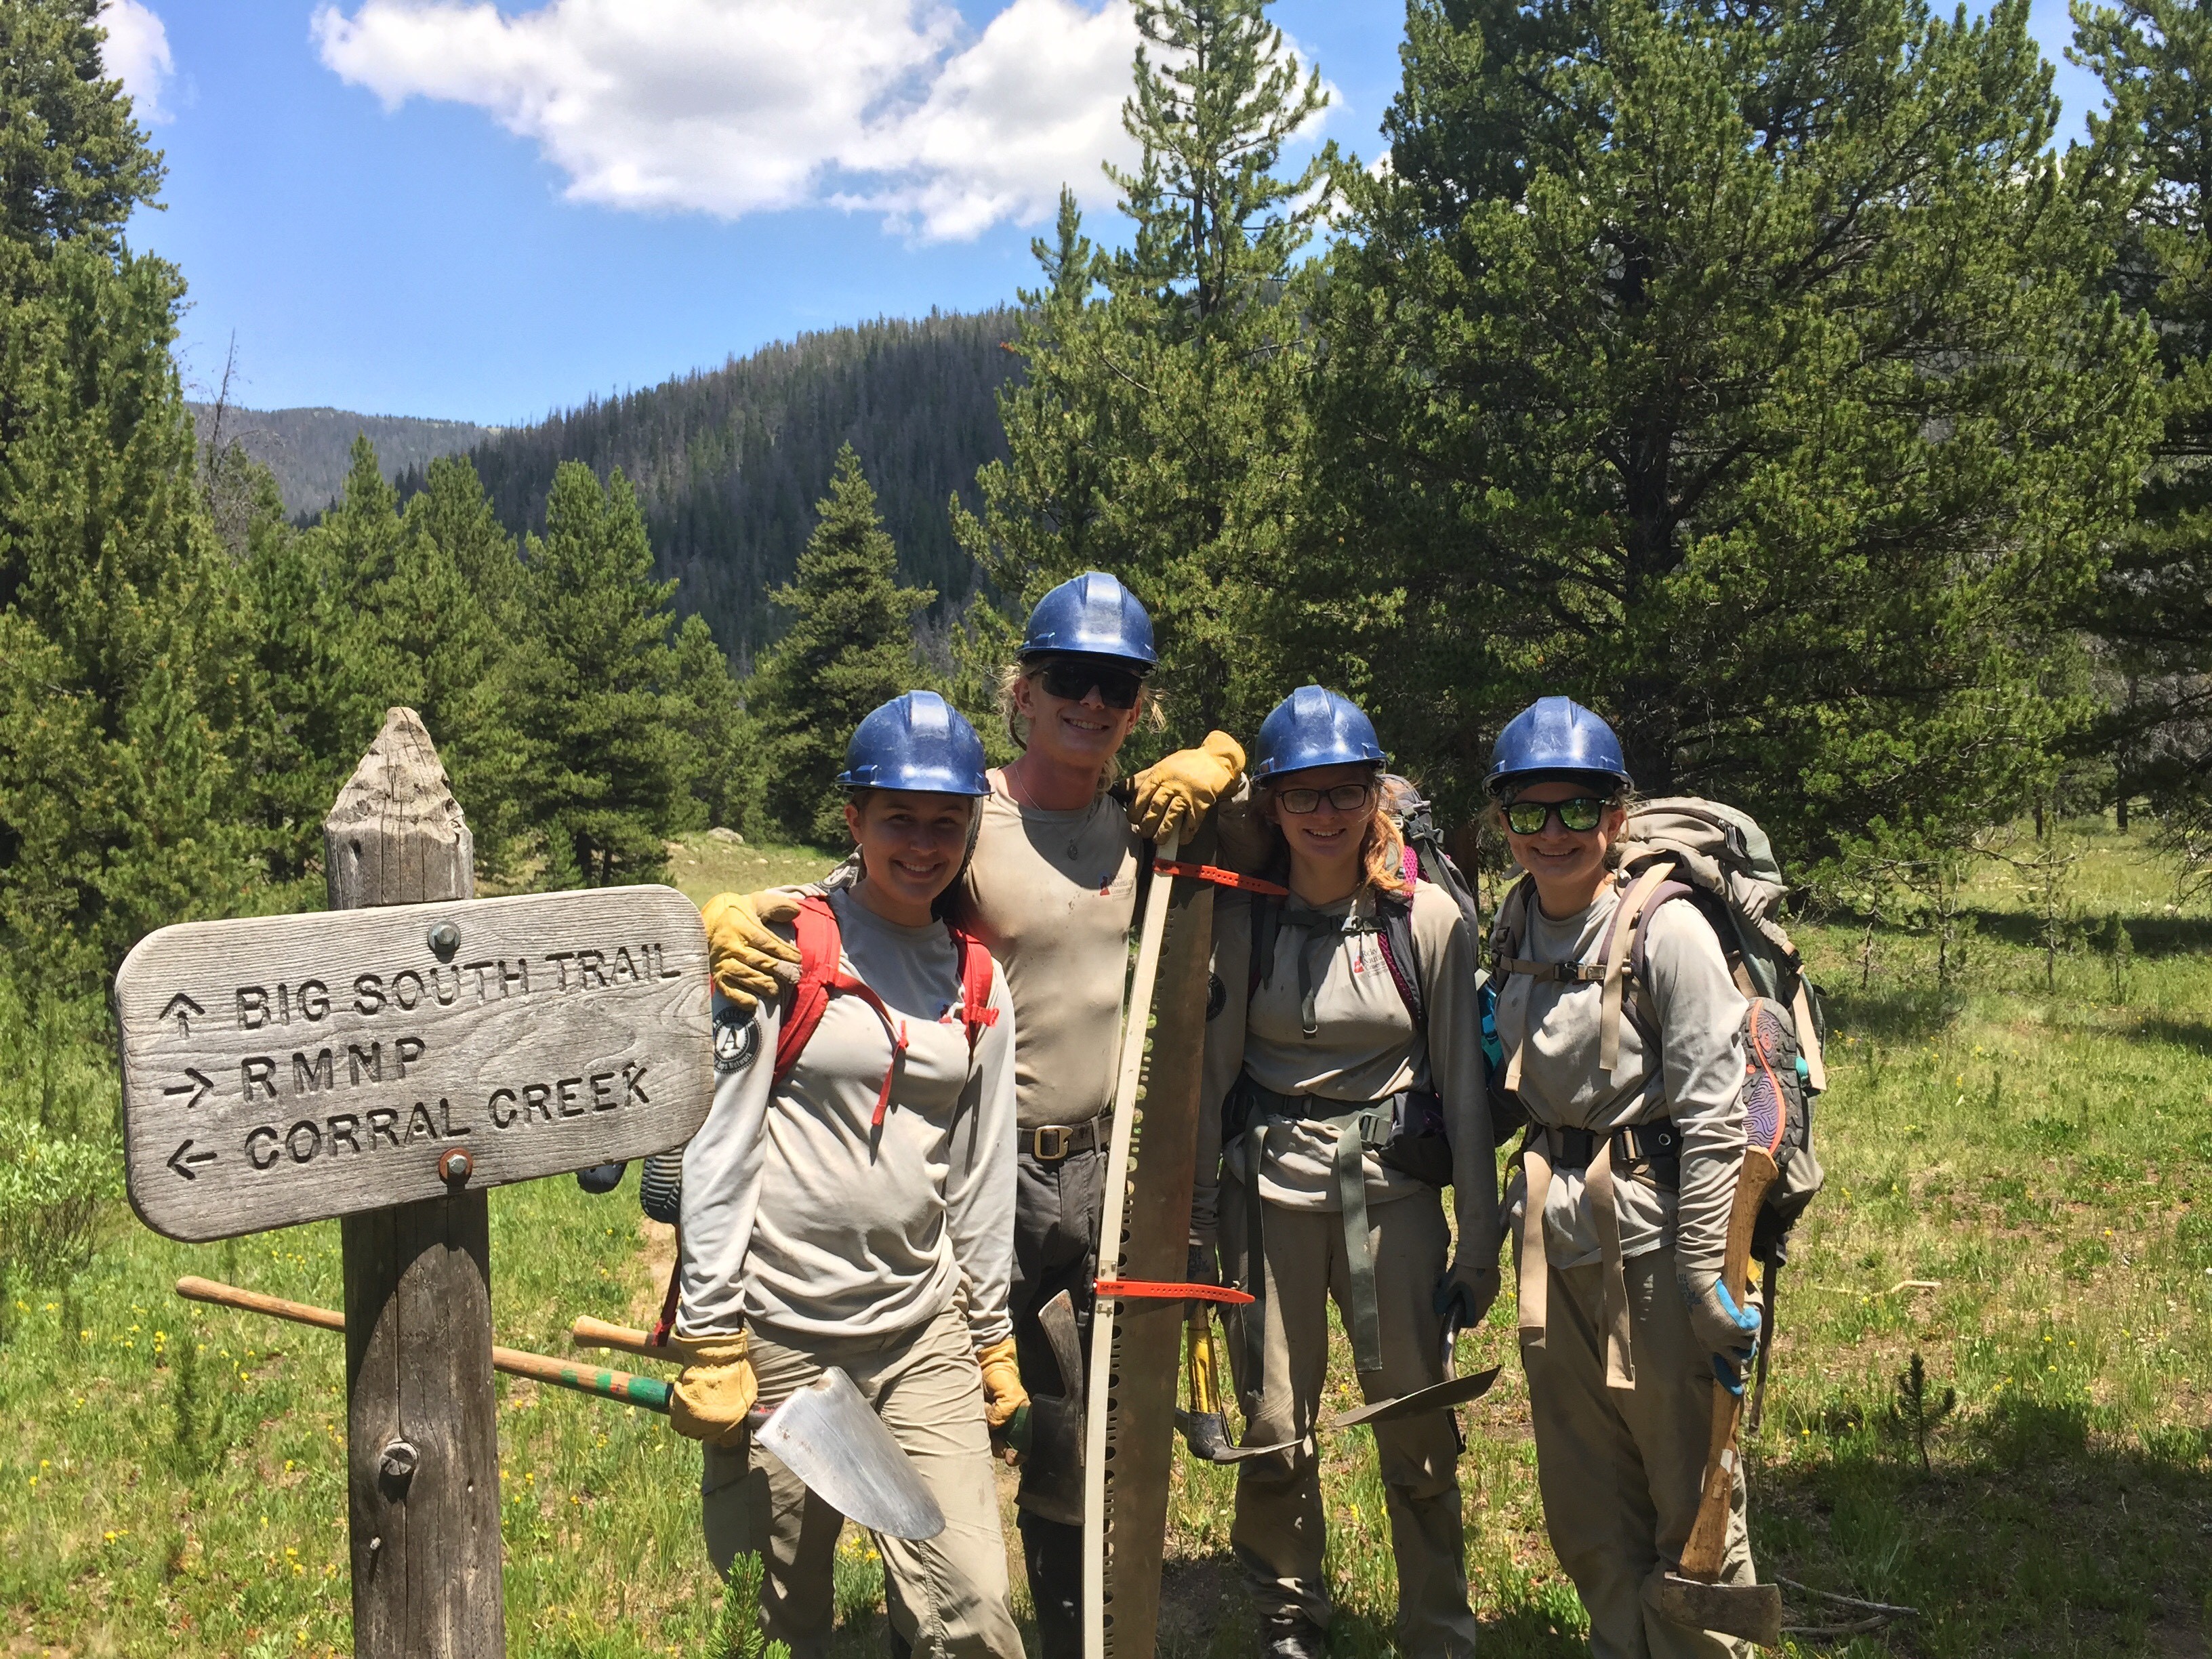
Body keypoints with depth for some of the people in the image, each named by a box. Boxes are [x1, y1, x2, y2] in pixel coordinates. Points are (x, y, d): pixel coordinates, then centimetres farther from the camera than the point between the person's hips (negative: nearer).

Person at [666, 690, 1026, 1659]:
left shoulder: (978, 983, 7)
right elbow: (718, 1146, -6)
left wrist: (992, 1335, 15)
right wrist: (710, 1341, -8)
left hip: (924, 1331, 4)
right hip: (784, 1330, -3)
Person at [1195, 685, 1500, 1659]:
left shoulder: (1428, 919, -4)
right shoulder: (1238, 917, -2)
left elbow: (1463, 1086, 0)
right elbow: (1210, 1070, 5)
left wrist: (1479, 1247, 0)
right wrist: (1195, 1216, 5)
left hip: (1392, 1189, -1)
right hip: (1269, 1190, 1)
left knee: (1417, 1434, 3)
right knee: (1273, 1434, 9)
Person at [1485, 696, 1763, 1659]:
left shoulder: (1666, 930, -15)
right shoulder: (1512, 928, 5)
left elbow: (1713, 1119, -16)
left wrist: (1706, 1285, -18)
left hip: (1653, 1228, -6)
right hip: (1555, 1233, 6)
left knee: (1690, 1494, 6)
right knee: (1584, 1504, 17)